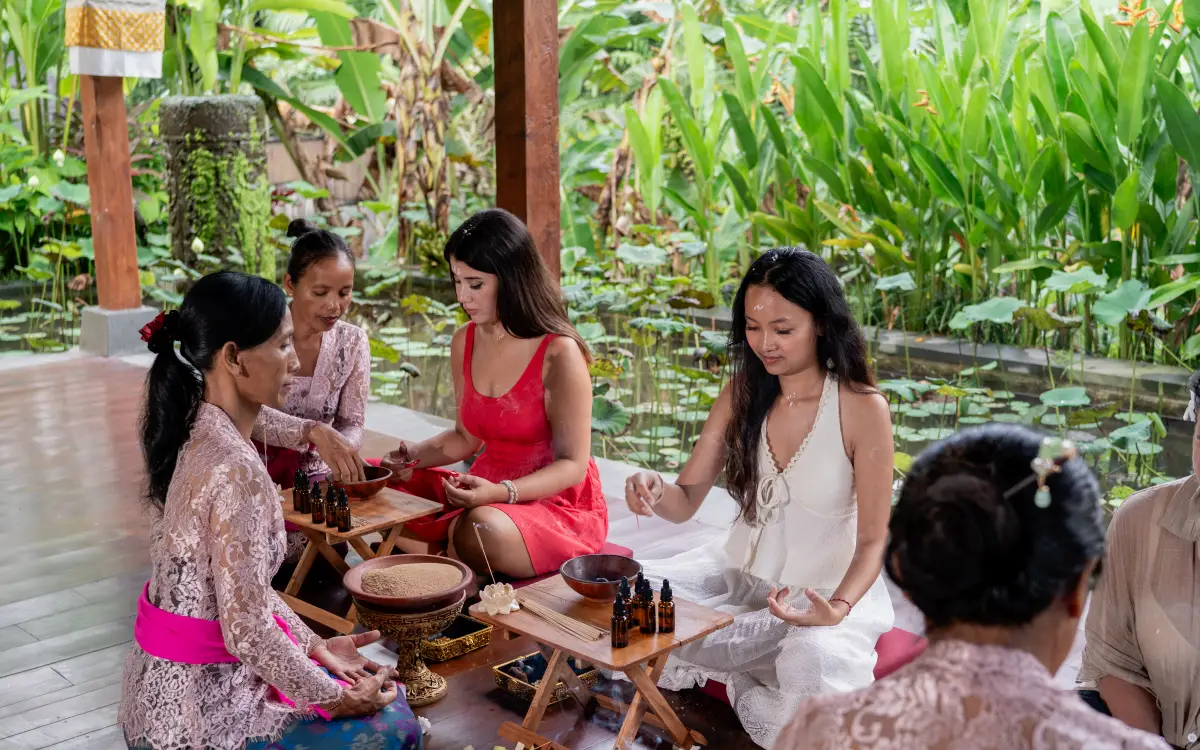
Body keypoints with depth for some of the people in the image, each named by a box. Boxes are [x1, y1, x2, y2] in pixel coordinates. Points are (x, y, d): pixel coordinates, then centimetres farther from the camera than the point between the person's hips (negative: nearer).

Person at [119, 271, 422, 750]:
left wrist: (313, 646, 10)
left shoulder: (197, 435, 2)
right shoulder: (234, 469, -27)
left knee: (386, 693, 19)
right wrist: (335, 699, -12)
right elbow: (249, 632, -25)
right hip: (197, 710, -9)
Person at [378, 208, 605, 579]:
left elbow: (573, 464, -15)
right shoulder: (464, 343, 3)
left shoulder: (559, 354, -19)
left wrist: (502, 493, -30)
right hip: (490, 495, 7)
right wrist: (415, 454, -5)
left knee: (481, 530, -37)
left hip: (560, 504, -7)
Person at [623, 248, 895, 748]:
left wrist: (838, 609, -32)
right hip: (738, 575, 4)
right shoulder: (742, 393, -1)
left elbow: (872, 541, -12)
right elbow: (686, 501, 0)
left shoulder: (863, 409, -16)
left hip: (824, 591, -4)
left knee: (820, 664, -37)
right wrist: (654, 491, -24)